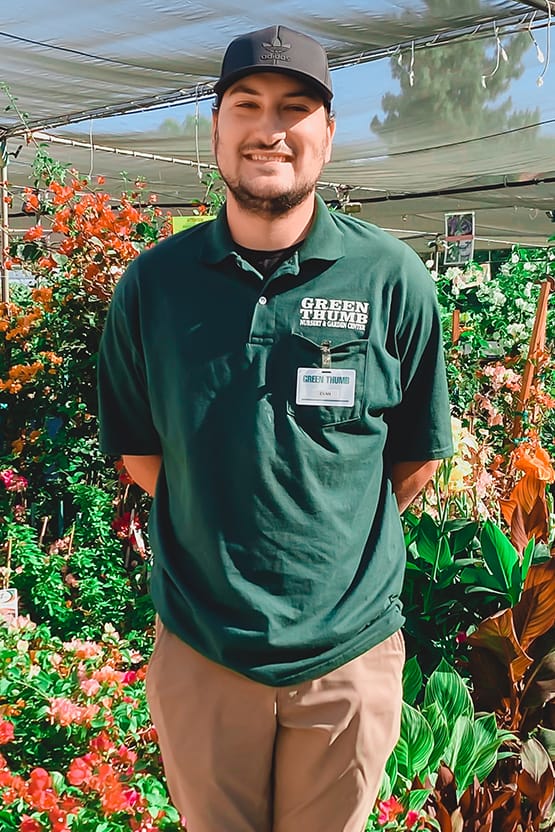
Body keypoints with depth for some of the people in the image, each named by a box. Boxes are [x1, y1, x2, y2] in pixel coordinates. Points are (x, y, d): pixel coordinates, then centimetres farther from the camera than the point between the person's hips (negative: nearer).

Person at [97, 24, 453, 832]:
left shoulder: (392, 278, -9)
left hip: (350, 650, 0)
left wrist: (333, 543, 4)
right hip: (197, 648, 1)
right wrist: (222, 536, 3)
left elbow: (417, 458, 2)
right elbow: (137, 449, 6)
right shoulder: (152, 283, -5)